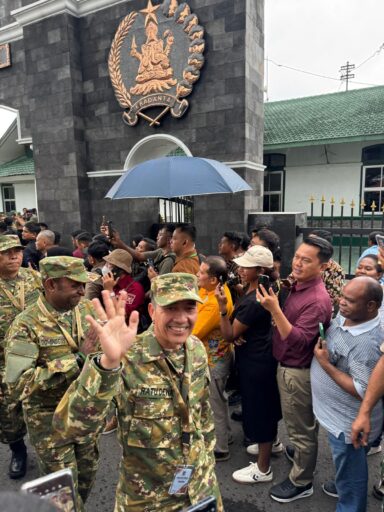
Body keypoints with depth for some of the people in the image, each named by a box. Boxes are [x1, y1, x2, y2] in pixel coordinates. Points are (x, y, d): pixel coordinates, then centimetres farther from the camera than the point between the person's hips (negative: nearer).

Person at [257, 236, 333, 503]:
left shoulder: (317, 300, -28)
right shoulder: (298, 286, 1)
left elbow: (298, 341, -32)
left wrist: (274, 310, -38)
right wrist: (275, 309, -2)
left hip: (299, 371, -9)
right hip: (288, 366, 9)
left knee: (302, 427, 12)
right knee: (300, 422, 30)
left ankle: (302, 482, 32)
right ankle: (302, 451, 54)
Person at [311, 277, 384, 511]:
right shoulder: (344, 317, -5)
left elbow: (363, 392, -30)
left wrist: (325, 364, -30)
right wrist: (321, 348, -3)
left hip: (348, 422, -9)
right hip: (336, 413, 9)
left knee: (349, 473, 16)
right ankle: (343, 485, 57)